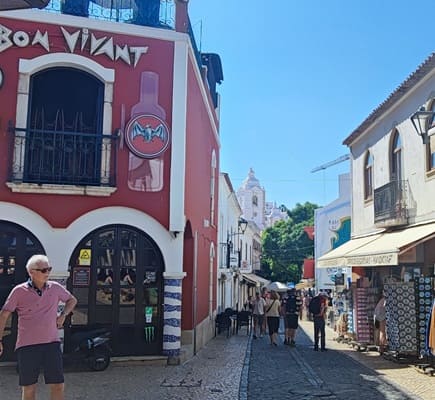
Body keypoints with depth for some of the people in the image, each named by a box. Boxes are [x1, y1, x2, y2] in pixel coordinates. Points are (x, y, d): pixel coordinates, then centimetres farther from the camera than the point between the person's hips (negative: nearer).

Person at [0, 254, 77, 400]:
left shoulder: (55, 288, 4)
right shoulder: (19, 291, -4)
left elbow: (72, 300, 22)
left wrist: (63, 314, 5)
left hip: (52, 343, 2)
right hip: (27, 346, -2)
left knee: (58, 386, -1)